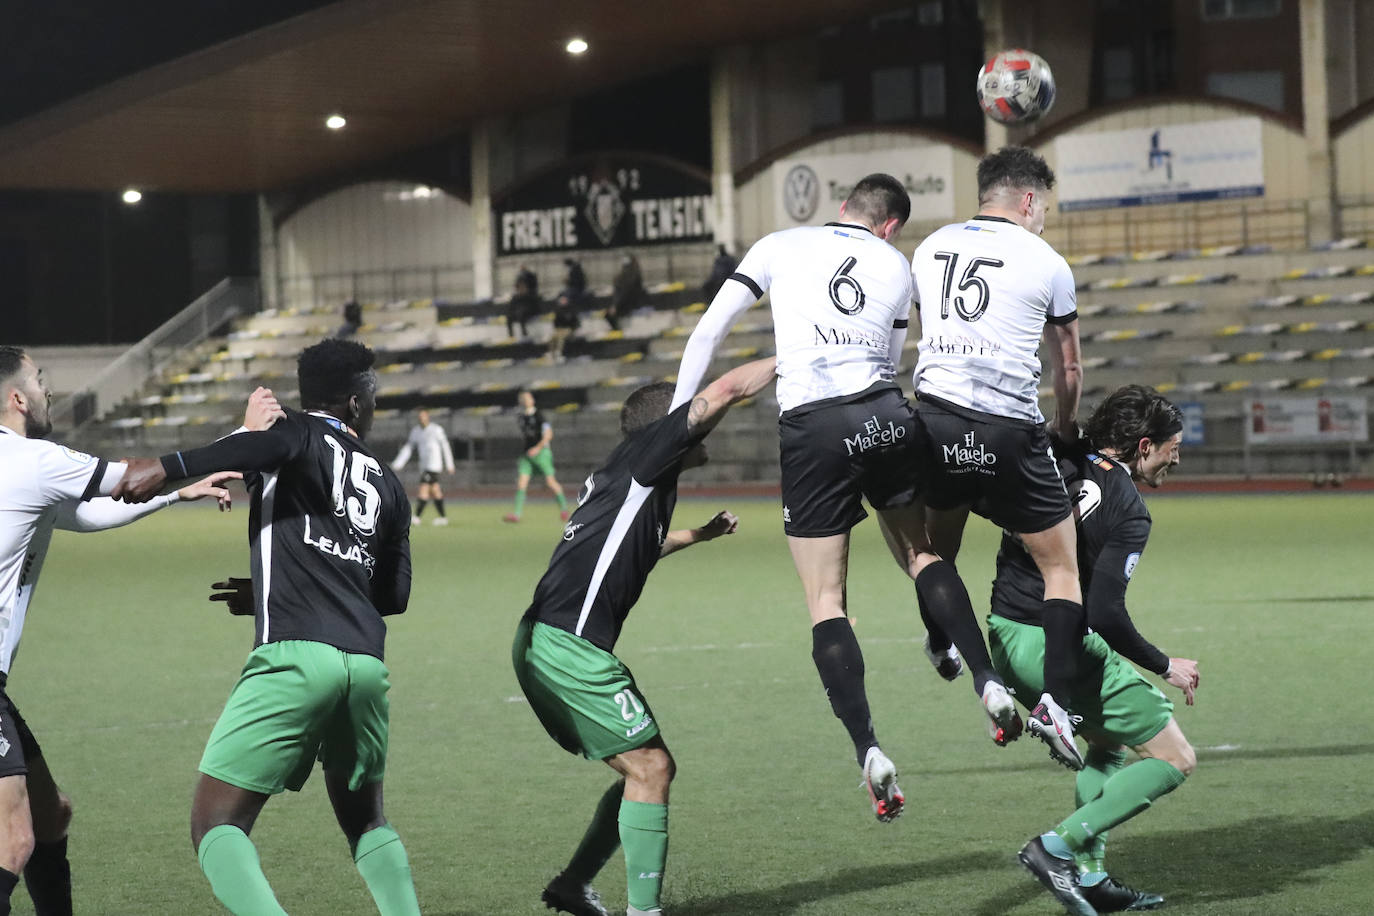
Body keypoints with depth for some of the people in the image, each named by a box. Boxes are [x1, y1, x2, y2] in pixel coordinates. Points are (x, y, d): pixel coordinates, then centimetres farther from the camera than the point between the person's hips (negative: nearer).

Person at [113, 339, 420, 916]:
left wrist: (169, 467, -27)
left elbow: (276, 444, -19)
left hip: (294, 653, -6)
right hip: (366, 663, 6)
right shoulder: (388, 484, 23)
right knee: (365, 819, 27)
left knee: (216, 826, -3)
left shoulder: (302, 433, 8)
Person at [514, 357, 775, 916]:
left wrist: (696, 535, 56)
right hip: (568, 645, -10)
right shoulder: (643, 454, -4)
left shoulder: (616, 480, 23)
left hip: (547, 646, 10)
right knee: (650, 767, -10)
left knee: (647, 768, 14)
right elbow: (727, 390, -8)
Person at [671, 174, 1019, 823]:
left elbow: (709, 330, 8)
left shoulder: (779, 246, 11)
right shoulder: (897, 268, 16)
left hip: (811, 428, -2)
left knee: (825, 602, 2)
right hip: (887, 418, 2)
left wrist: (678, 416, 12)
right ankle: (988, 684, 9)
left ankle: (868, 751, -9)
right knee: (921, 555, 24)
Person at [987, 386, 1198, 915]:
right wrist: (1165, 667, -7)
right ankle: (1058, 848, -8)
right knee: (1175, 760, 2)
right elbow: (1105, 614, -19)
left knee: (1108, 742, 29)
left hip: (1003, 638, 8)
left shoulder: (1061, 464, 8)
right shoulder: (1129, 510, -14)